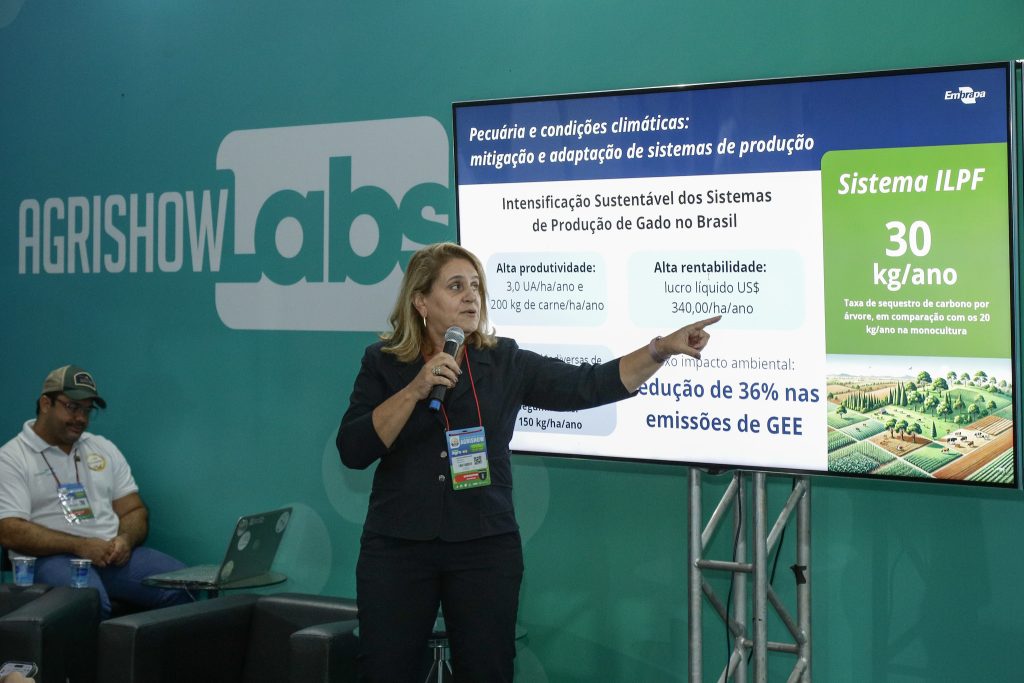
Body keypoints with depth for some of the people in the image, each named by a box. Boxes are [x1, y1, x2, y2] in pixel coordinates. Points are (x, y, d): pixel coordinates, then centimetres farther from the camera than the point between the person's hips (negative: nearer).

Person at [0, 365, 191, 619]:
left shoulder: (104, 448, 20)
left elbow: (134, 511, 18)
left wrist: (125, 539, -6)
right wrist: (79, 545, -18)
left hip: (113, 553, 5)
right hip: (53, 557, -5)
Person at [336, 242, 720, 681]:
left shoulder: (505, 363, 2)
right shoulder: (383, 363, 0)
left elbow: (588, 386, -6)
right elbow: (353, 451, -10)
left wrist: (661, 349, -17)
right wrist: (415, 390, -18)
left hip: (486, 547, 1)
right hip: (397, 547, -1)